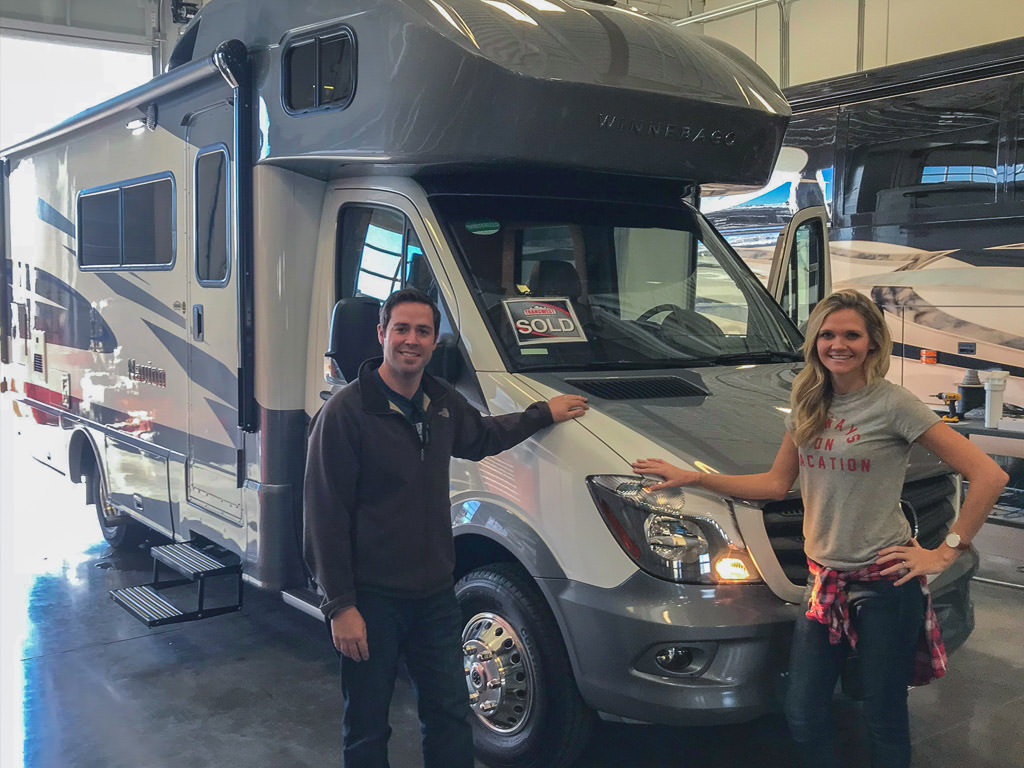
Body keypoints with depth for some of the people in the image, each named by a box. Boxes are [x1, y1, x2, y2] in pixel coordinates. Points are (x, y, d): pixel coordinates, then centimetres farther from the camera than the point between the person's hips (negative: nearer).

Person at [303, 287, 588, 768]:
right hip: (372, 598, -6)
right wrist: (340, 606, -18)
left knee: (450, 715, 16)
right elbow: (325, 517, -16)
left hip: (435, 593, 6)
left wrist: (545, 414, 30)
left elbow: (481, 437, 30)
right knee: (366, 728, 10)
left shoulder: (443, 403, 6)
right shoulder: (345, 412, -15)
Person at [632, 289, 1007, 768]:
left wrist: (946, 553, -13)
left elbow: (989, 476, -14)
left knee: (884, 720, 7)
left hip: (885, 584, -5)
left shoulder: (893, 405, -12)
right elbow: (777, 483, 11)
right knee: (803, 717, 8)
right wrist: (691, 478, 6)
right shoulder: (808, 405, 6)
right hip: (825, 580, 5)